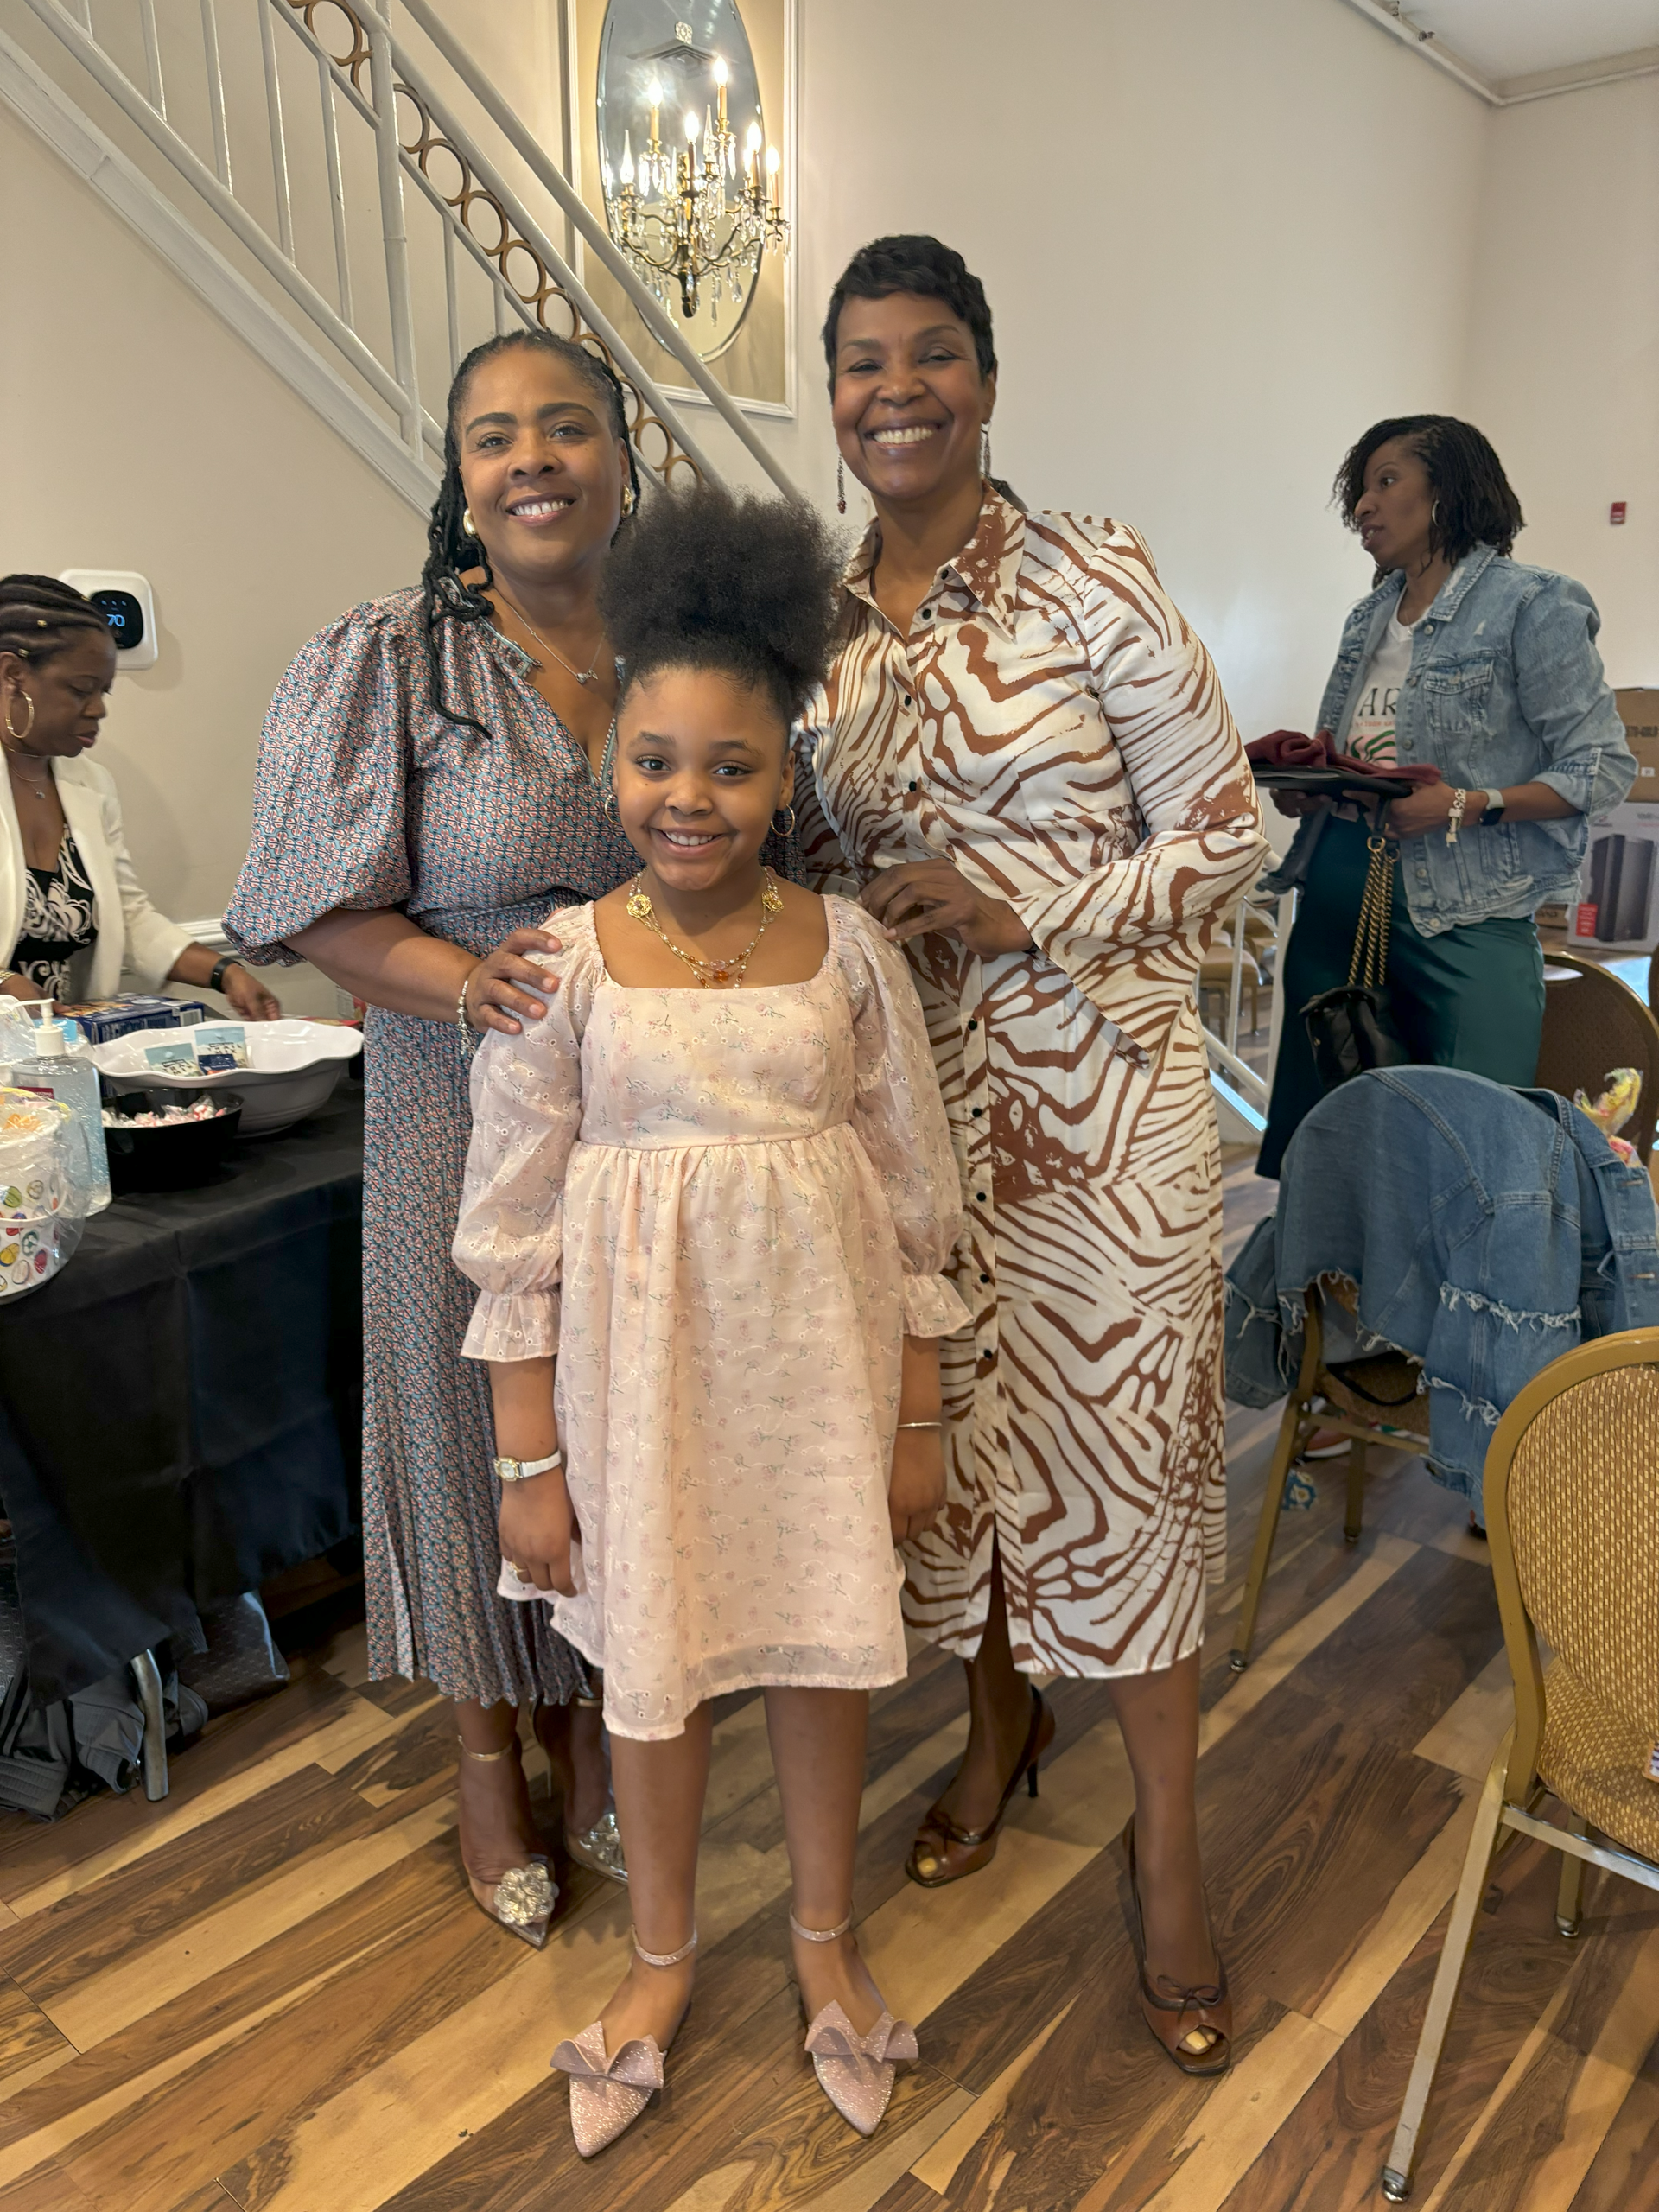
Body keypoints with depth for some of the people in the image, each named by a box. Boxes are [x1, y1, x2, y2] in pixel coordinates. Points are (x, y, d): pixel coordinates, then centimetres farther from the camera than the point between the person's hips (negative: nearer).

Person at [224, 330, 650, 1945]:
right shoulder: (381, 662, -8)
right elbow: (321, 908, -9)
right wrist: (469, 981, -26)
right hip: (465, 1119, -2)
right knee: (476, 1420, 11)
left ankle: (593, 1723, 42)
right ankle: (489, 1754, 38)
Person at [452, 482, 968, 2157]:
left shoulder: (847, 950, -6)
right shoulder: (561, 964, -9)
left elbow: (913, 1200, 0)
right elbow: (515, 1231, -5)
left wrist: (917, 1417, 2)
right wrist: (530, 1461, -4)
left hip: (817, 1354, 1)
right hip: (640, 1365, 0)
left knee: (824, 1643, 16)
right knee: (652, 1659, 15)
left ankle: (826, 1934, 44)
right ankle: (662, 1956, 43)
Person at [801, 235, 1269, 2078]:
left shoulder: (1093, 581, -7)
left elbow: (1225, 837, -7)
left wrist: (1018, 911, -17)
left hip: (1095, 1076, -4)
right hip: (906, 1079, 4)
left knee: (1120, 1420, 2)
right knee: (947, 1410, 13)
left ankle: (1168, 1836, 22)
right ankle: (1002, 1719, 40)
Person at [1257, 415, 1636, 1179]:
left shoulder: (1530, 605, -4)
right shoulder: (1369, 619, 17)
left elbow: (1604, 767, -7)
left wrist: (1467, 807, -20)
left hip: (1461, 910, -6)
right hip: (1338, 890, 7)